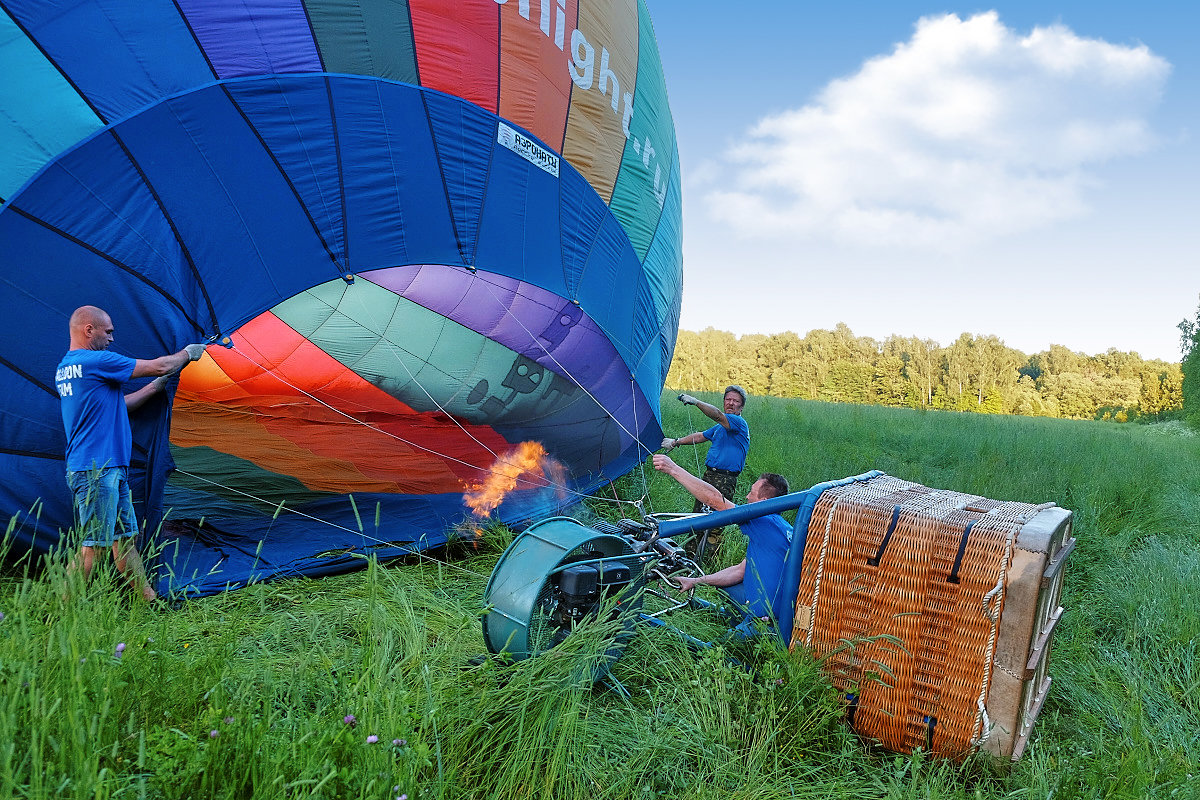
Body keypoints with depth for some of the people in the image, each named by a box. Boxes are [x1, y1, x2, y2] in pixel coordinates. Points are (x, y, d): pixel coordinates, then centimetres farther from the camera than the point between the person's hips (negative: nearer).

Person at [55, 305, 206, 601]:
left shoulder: (64, 369, 17)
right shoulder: (96, 361, -15)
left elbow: (116, 405, 22)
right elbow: (158, 366, -9)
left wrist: (158, 385, 24)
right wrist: (187, 353, 10)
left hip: (109, 470, 10)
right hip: (97, 470, -10)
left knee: (125, 538, 13)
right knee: (93, 545, -5)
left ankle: (149, 599, 19)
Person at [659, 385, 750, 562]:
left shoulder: (739, 423, -10)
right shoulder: (721, 426, 20)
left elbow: (717, 415, -27)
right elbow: (700, 436, 29)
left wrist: (696, 402, -36)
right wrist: (676, 442, 26)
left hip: (725, 481, -9)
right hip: (708, 476, 9)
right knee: (697, 514, 12)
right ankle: (690, 555, 21)